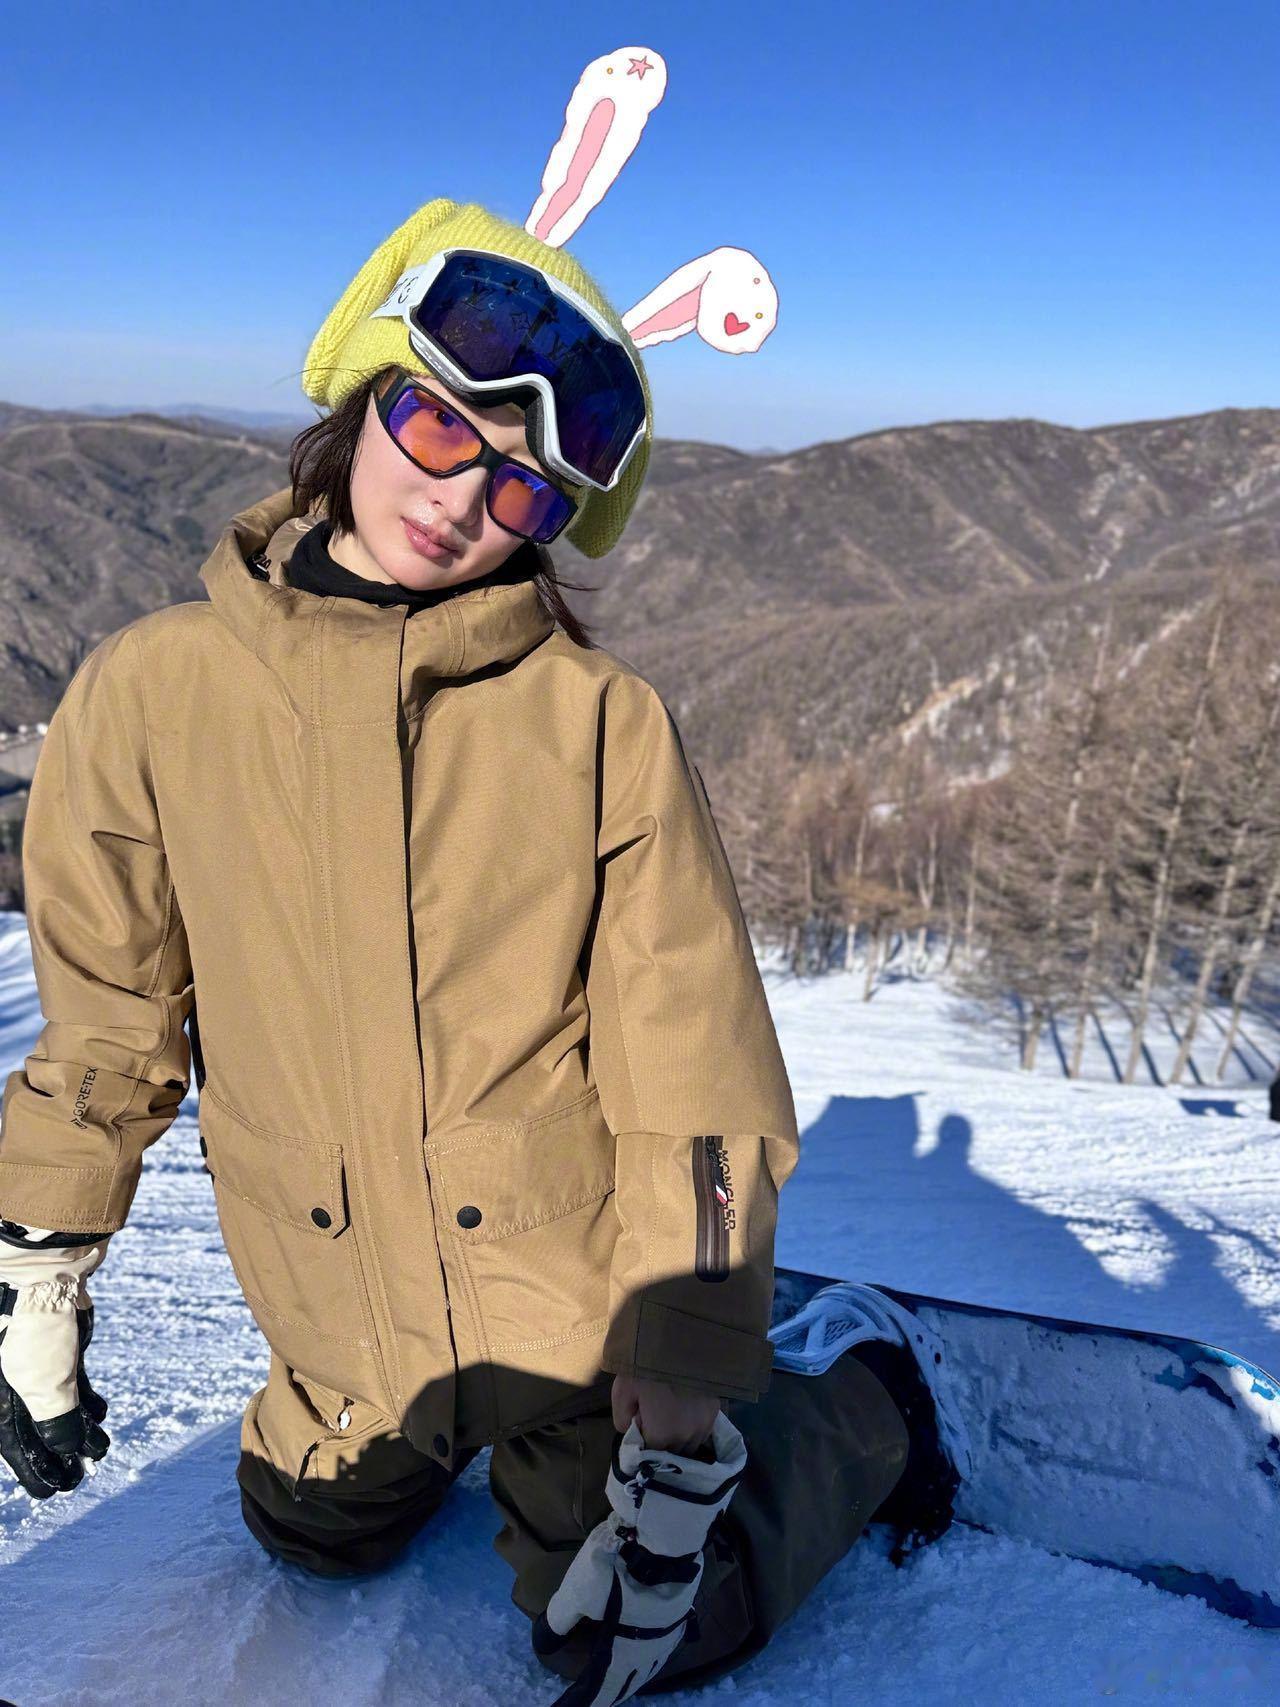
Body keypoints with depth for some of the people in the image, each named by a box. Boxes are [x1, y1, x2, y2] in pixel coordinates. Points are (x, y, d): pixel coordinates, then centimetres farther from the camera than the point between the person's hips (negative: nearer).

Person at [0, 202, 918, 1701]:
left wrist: (678, 1468, -15)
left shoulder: (603, 724, -21)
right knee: (316, 1538, 27)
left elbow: (697, 1101, -18)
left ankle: (860, 1419, 35)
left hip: (572, 1297, -3)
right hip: (340, 1329, 4)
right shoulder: (150, 695, -12)